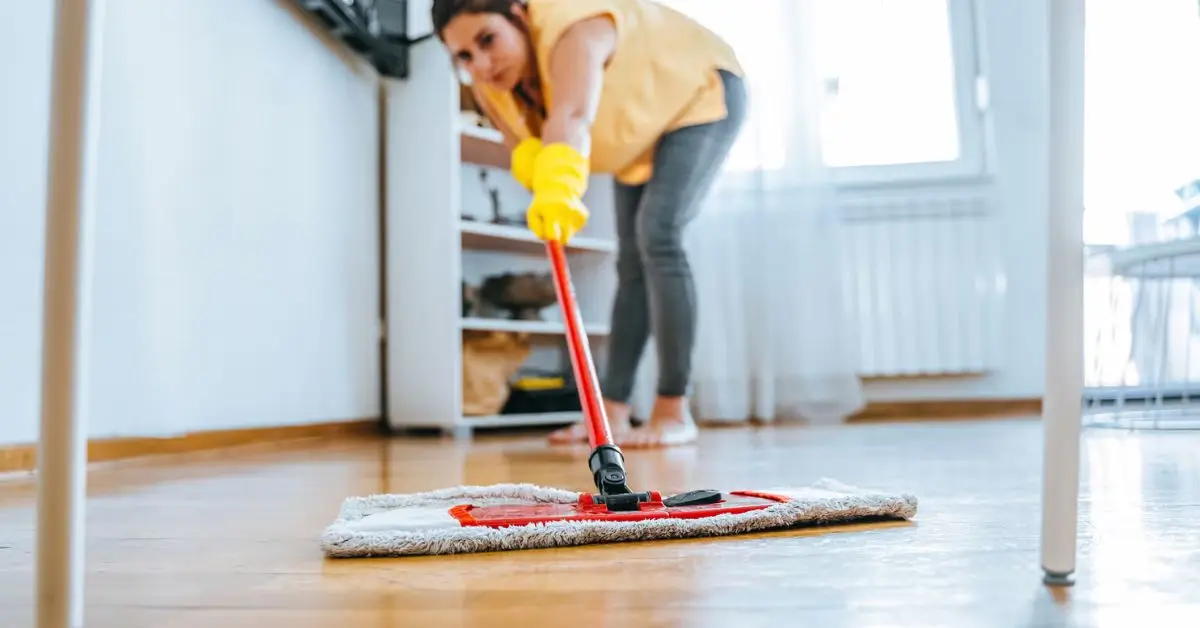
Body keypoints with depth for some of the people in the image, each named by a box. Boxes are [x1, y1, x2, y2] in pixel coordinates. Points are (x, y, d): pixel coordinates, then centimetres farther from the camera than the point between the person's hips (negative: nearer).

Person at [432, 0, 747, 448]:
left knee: (657, 235, -24)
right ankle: (612, 412, 5)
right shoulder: (488, 87, -14)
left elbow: (571, 119, -57)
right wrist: (536, 165, -40)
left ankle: (674, 412, -21)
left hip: (700, 94, -8)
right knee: (632, 263, 3)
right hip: (644, 130, 8)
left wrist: (561, 187, -75)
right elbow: (522, 149, -16)